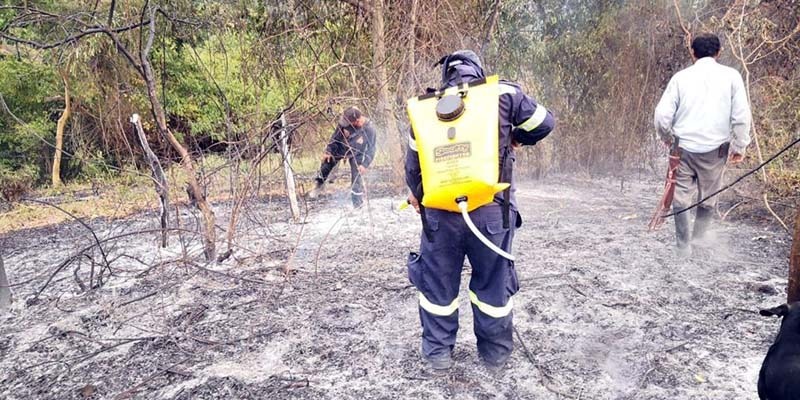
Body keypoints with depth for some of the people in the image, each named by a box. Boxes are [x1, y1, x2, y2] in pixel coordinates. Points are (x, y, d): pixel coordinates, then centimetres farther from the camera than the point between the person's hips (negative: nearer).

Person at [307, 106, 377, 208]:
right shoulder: (345, 122, -30)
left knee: (356, 177, -3)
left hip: (357, 155, -2)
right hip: (340, 148, 3)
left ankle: (358, 204, 14)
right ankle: (318, 185, 39)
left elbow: (371, 149, -23)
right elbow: (336, 135, -13)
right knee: (326, 163, 12)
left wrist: (365, 165, -28)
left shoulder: (369, 129, -35)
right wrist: (328, 151, -9)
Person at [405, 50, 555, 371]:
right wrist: (515, 139, 28)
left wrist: (415, 194, 29)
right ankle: (495, 354, 31)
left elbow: (413, 160, 11)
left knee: (438, 283, 17)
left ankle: (438, 352, 28)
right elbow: (544, 123, 10)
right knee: (493, 283, 16)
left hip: (440, 213, 1)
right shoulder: (504, 94, 1)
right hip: (491, 212, -1)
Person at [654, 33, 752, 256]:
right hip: (715, 148, 0)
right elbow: (741, 115, -3)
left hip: (683, 146, 0)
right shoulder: (731, 76, 2)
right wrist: (739, 146, 7)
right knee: (709, 197, 17)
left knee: (681, 196, 8)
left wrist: (667, 138, 15)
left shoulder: (681, 77, 2)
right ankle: (698, 237, 19)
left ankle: (683, 246, 11)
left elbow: (662, 114, -3)